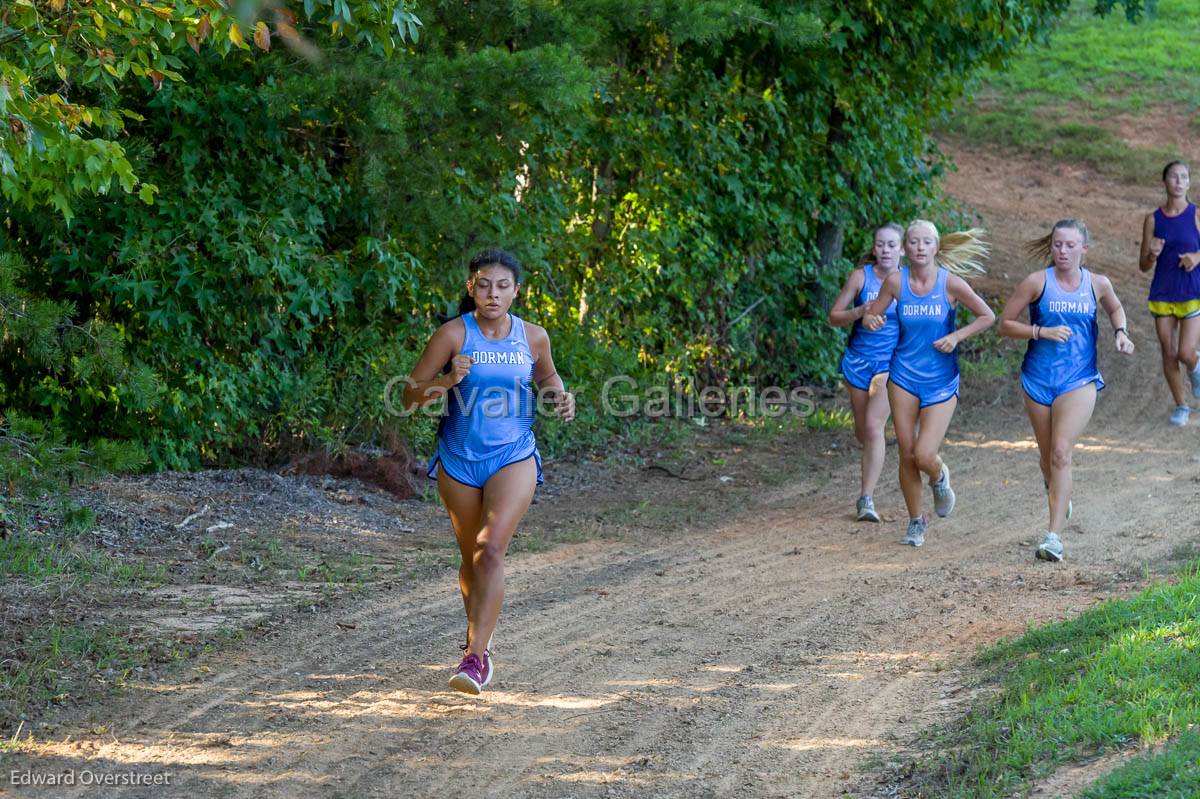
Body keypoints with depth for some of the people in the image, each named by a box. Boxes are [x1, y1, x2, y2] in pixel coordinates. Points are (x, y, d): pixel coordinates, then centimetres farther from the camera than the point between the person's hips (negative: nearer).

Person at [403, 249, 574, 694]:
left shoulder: (533, 337, -1)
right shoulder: (454, 335, -9)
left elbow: (547, 377, 21)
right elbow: (410, 396, -8)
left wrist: (561, 398, 0)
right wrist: (448, 380, -25)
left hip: (514, 458, -1)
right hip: (459, 459, 1)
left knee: (491, 550, -19)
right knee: (471, 557, 13)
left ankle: (474, 657, -21)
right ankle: (481, 637, 39)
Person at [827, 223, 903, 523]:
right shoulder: (861, 276, -4)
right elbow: (834, 317, -2)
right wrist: (860, 312, -19)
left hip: (890, 363, -2)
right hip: (858, 360, 2)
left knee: (873, 426, -18)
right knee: (863, 431, 12)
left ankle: (866, 498, -15)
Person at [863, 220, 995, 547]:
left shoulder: (950, 282, -11)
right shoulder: (896, 280, -6)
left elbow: (987, 316, 0)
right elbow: (870, 316, 4)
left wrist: (957, 336, -14)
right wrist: (871, 321, -20)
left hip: (941, 381, -2)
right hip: (904, 376, 2)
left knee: (924, 456, -11)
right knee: (906, 455, 3)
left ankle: (939, 477, 26)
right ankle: (915, 521, 23)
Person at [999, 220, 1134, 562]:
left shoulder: (1097, 284, 1)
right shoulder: (1037, 282, -6)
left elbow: (1114, 308, 24)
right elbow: (1005, 324, -2)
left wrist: (1120, 333, 4)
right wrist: (1042, 331, -16)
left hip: (1079, 380, -1)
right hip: (1038, 379, 1)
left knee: (1060, 453, -16)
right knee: (1048, 456, 14)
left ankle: (1053, 535, -18)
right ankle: (1058, 494, 49)